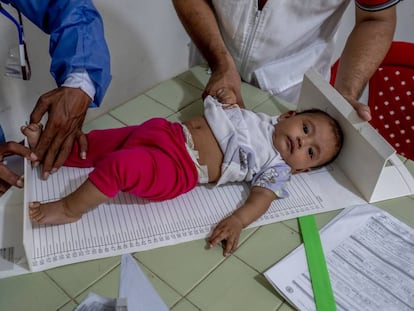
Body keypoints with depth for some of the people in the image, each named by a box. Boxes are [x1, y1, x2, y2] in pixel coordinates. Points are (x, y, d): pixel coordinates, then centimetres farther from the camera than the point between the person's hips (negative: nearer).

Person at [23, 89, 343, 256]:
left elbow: (263, 197, -16)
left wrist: (237, 221, -33)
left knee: (118, 165, -26)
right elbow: (237, 114, 29)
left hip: (178, 170, -6)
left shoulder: (276, 168, -2)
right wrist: (229, 98, 8)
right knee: (96, 144, 7)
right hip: (167, 132, 6)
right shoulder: (264, 119, 15)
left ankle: (70, 209, -8)